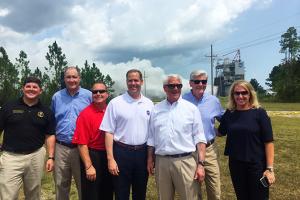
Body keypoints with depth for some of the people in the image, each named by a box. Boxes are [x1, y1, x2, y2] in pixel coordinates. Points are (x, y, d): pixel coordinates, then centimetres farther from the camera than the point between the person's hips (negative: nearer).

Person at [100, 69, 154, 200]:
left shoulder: (149, 104, 5)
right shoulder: (115, 103, -5)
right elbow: (109, 132, -6)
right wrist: (110, 159, -10)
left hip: (142, 153, 3)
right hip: (122, 152, -3)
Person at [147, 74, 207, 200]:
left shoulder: (191, 108, 0)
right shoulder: (156, 109, 8)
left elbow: (199, 138, -3)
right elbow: (151, 137, 12)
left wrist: (201, 164, -9)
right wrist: (150, 160, 11)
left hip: (185, 161, -2)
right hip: (161, 162, 3)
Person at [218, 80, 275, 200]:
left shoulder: (259, 113, -9)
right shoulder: (229, 114, 0)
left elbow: (268, 142, -10)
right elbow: (221, 133, 14)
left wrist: (269, 168, -14)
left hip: (257, 165, -3)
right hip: (235, 165, 3)